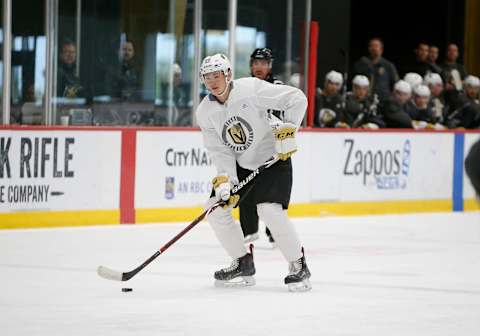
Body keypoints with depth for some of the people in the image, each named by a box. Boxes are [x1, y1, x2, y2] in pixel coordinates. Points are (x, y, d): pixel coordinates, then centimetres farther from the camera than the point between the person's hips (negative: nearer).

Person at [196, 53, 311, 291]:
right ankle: (243, 264, 11)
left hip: (274, 158, -6)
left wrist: (288, 130, -24)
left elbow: (297, 98, -19)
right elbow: (219, 150, -6)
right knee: (216, 207, -4)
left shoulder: (251, 89, -22)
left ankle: (298, 266, -8)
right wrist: (224, 179, -20)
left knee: (269, 210, -24)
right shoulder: (204, 112, -5)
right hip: (240, 165, 6)